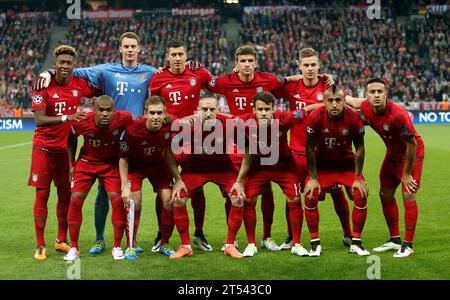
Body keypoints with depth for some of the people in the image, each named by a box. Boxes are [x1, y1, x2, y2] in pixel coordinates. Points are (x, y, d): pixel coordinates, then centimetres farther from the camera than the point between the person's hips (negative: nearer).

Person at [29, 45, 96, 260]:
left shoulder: (79, 84, 0)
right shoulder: (44, 86, -13)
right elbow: (39, 120, -23)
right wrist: (66, 117, -35)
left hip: (65, 147, 4)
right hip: (44, 147, -4)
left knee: (65, 194, 8)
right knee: (42, 194, -1)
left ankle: (61, 241, 22)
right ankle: (40, 245, 6)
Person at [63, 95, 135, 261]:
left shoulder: (123, 119, -27)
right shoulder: (82, 122, -24)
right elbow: (72, 139, 0)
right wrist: (72, 164, 3)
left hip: (112, 163, 0)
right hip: (87, 162, 1)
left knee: (117, 200, -13)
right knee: (75, 200, -7)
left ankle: (117, 247, 4)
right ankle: (74, 248, 6)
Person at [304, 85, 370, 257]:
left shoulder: (353, 118, -21)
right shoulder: (315, 118, -24)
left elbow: (359, 148, -8)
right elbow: (310, 149, -12)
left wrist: (358, 178, -9)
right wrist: (313, 178, -12)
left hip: (347, 163, 1)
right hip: (322, 164, -1)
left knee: (361, 195, -15)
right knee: (310, 196, -18)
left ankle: (356, 243, 1)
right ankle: (315, 243, -2)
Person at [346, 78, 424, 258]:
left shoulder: (398, 114, -35)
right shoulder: (365, 109, -16)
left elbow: (412, 143, -26)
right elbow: (352, 101, 10)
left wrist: (407, 174, -19)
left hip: (412, 153, -7)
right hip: (392, 153, 7)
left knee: (408, 196, -12)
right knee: (385, 194, 9)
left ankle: (407, 245, -3)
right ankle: (395, 239, 23)